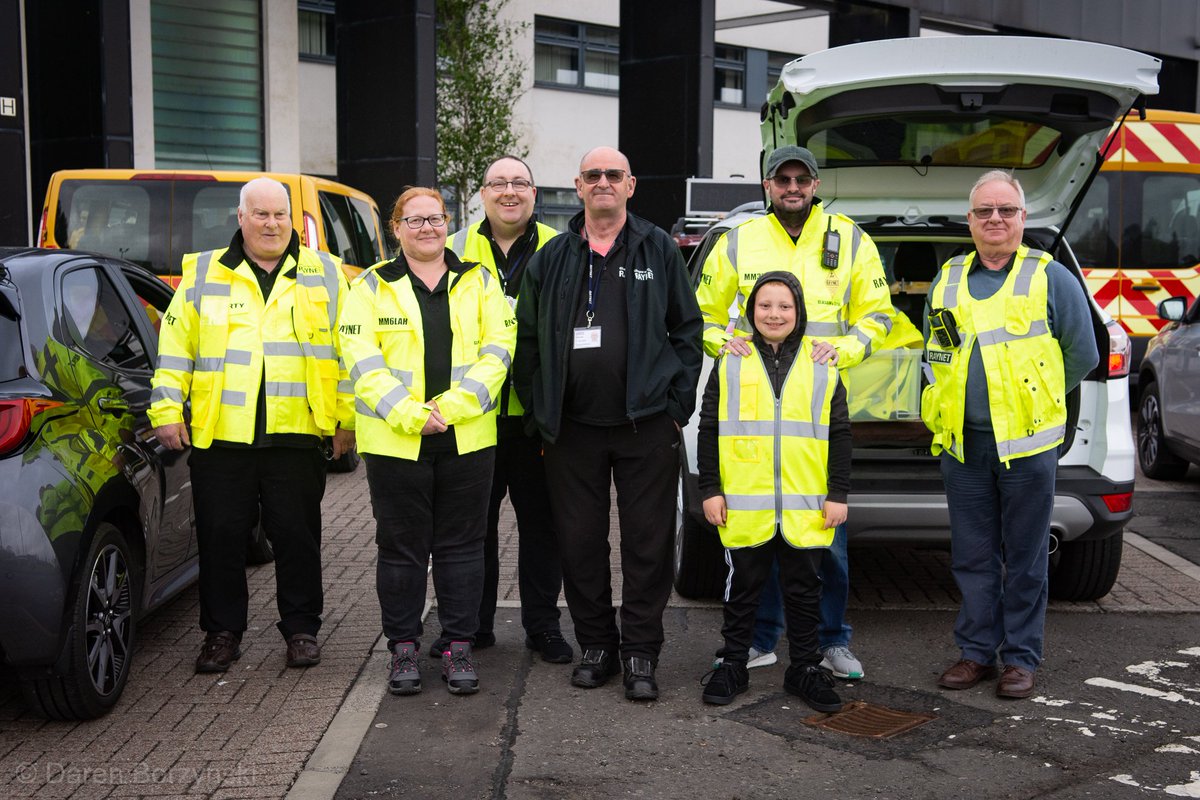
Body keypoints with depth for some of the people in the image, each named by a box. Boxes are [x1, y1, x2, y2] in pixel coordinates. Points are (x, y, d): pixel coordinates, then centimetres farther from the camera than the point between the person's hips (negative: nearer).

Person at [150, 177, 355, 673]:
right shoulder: (203, 274, 10)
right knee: (221, 539, 6)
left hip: (297, 434, -1)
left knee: (298, 538, 6)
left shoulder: (324, 275, 8)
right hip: (219, 435, 1)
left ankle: (301, 629, 21)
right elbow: (174, 348, 9)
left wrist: (347, 418, 1)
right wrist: (167, 410, 2)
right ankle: (222, 633, 21)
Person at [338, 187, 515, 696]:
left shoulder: (479, 281, 10)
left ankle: (458, 645, 17)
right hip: (394, 440, -1)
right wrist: (408, 414, -17)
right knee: (401, 544, 6)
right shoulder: (372, 286, 6)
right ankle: (404, 646, 19)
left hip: (467, 438, 1)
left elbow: (497, 349, 1)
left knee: (461, 544, 7)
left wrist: (452, 406, -13)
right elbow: (362, 358, -5)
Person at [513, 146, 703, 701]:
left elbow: (687, 329, 6)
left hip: (647, 426, -2)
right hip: (572, 429, 2)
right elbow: (527, 338, 13)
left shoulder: (659, 250, 6)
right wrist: (538, 411, 5)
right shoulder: (552, 258, 10)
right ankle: (596, 645, 22)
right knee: (579, 543, 7)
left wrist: (677, 405, -1)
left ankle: (640, 654, 13)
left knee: (648, 543, 2)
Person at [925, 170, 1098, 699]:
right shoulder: (947, 281, 12)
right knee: (972, 555, 9)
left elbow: (1082, 354, 5)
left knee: (1024, 557, 4)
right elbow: (935, 353, 24)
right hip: (962, 442, 4)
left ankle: (1021, 658, 15)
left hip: (1028, 441, -3)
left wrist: (1037, 399, 9)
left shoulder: (1051, 278, 1)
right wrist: (961, 397, 13)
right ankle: (976, 651, 20)